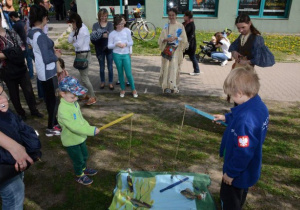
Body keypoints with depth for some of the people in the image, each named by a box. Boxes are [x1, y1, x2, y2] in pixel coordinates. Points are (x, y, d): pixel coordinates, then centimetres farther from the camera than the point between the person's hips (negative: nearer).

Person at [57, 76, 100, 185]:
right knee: (78, 160, 12)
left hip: (80, 137, 8)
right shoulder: (63, 110, -32)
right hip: (71, 141, -8)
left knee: (84, 156, 26)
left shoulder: (74, 103, -4)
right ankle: (79, 175, 37)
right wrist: (91, 130, -36)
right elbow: (74, 127, -38)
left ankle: (83, 169, 53)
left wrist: (88, 127, -3)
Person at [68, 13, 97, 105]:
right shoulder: (78, 29, 11)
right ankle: (89, 94, 25)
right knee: (83, 76, 15)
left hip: (84, 54, -9)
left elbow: (78, 44, -19)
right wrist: (73, 30, -4)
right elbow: (69, 40, 6)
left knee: (84, 77, -6)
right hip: (80, 54, 9)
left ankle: (92, 97, 1)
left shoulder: (83, 29, -16)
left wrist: (73, 43, 3)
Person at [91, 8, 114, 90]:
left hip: (109, 48, 0)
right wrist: (103, 35, -29)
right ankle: (102, 82, 27)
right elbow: (93, 35, -10)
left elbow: (111, 34, -14)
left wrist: (99, 34, -29)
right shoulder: (95, 25, 2)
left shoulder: (110, 24, 1)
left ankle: (110, 83, 19)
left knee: (110, 67, 6)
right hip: (100, 49, 0)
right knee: (102, 67, 11)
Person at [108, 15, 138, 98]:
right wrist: (116, 44, -18)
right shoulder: (112, 34, -1)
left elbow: (131, 42, 4)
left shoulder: (127, 30, 0)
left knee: (129, 73, -2)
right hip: (117, 55, 1)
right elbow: (109, 46, -1)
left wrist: (126, 44, -16)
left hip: (126, 54, 0)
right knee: (120, 73, 11)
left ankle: (133, 89, 17)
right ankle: (122, 89, 26)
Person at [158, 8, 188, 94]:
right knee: (166, 67, -4)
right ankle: (166, 86, 1)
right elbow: (161, 38, 5)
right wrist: (166, 39, -15)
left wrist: (175, 38, -16)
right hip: (167, 49, 2)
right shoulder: (166, 26, 10)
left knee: (174, 67, -8)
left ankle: (173, 86, -2)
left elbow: (183, 38, -1)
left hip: (176, 49, -2)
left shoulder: (180, 26, 4)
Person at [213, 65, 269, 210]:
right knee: (239, 197, 33)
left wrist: (231, 172, -19)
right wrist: (227, 118, 17)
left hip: (239, 172, -9)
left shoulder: (245, 119, -39)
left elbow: (243, 152, -32)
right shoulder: (259, 106, -11)